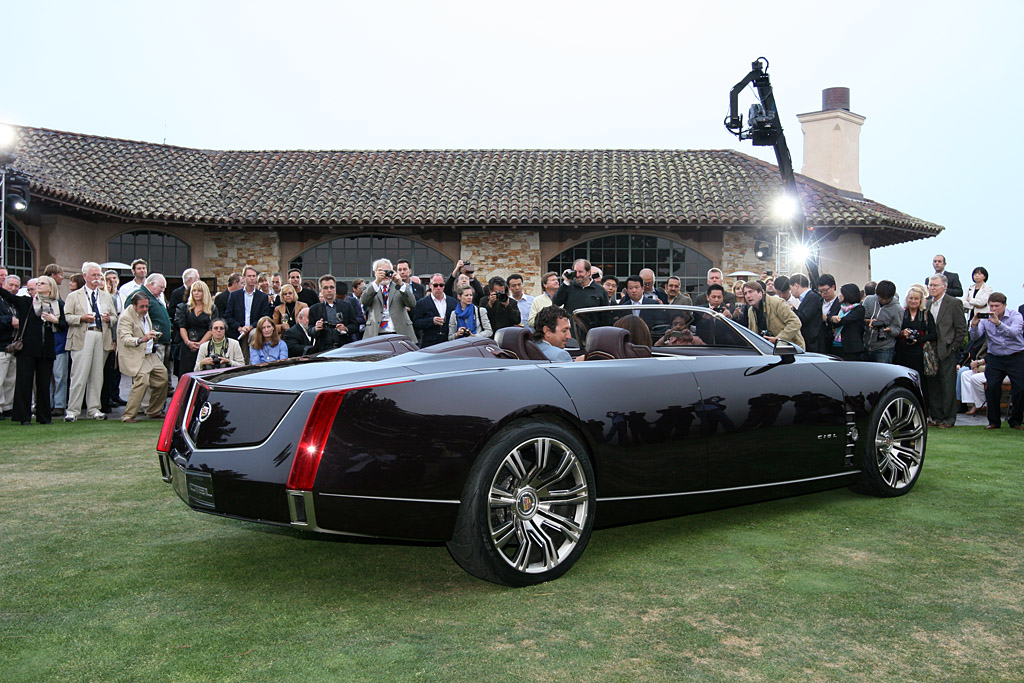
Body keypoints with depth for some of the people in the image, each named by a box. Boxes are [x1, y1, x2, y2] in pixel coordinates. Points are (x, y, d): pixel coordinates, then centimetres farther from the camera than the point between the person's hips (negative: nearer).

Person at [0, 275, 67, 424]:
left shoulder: (58, 305, 10)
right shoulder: (26, 302, 7)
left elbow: (64, 326, 8)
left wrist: (55, 320, -10)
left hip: (47, 350, 1)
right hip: (27, 349, -1)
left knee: (44, 384, 6)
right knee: (24, 382, -2)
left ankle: (44, 416, 14)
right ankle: (24, 417, 4)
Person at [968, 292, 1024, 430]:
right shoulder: (985, 319, 1)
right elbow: (975, 337, -10)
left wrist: (998, 323, -40)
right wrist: (974, 325, -31)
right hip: (995, 358, 2)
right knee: (991, 388, -10)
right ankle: (994, 421, 3)